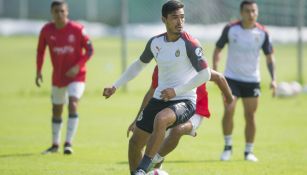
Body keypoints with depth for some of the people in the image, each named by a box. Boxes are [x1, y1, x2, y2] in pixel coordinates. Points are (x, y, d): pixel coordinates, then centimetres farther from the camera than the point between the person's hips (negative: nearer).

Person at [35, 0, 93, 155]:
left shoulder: (77, 29, -14)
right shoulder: (47, 30, -6)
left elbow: (89, 50, -8)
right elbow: (40, 50, 7)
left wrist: (78, 66, -19)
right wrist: (38, 71, -1)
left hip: (76, 75, -4)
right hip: (58, 77, 4)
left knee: (73, 104, -22)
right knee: (56, 110, 14)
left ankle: (68, 143, -21)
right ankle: (55, 144, 30)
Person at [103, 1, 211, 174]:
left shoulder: (189, 44, -13)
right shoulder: (155, 42, 5)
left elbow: (205, 74, -16)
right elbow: (139, 64, 23)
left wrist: (176, 91, -20)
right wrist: (115, 86, 19)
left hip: (184, 101, -7)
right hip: (159, 100, 7)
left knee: (160, 119, -38)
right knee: (135, 143, 5)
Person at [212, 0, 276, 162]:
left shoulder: (262, 33, -5)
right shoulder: (230, 29, -8)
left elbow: (269, 57, 3)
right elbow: (218, 49, 3)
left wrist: (273, 79, -8)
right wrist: (215, 69, -10)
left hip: (252, 80, 1)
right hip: (231, 78, -1)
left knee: (250, 116, 3)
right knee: (228, 111, -14)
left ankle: (249, 152, 17)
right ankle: (228, 147, 3)